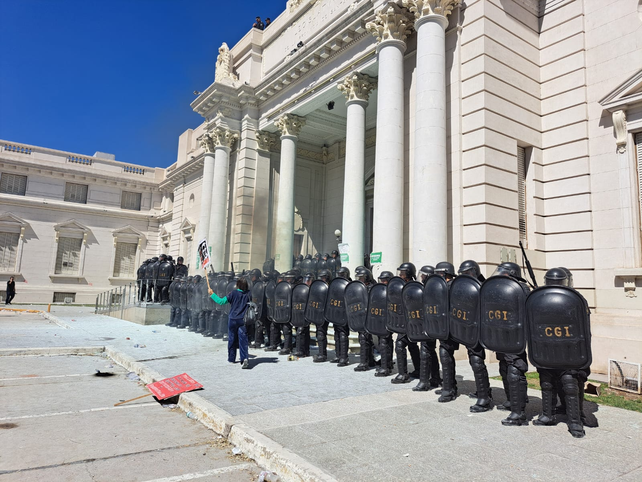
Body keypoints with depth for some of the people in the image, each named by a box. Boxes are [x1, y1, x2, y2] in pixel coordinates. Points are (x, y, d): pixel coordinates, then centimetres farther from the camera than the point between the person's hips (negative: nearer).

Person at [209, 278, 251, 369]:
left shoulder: (233, 294, -9)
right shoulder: (248, 294, -2)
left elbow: (221, 301, -5)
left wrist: (212, 294, 5)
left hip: (232, 320, 0)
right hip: (243, 320, 1)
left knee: (232, 339, 14)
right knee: (243, 340, -3)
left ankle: (231, 358, 26)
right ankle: (245, 359, -18)